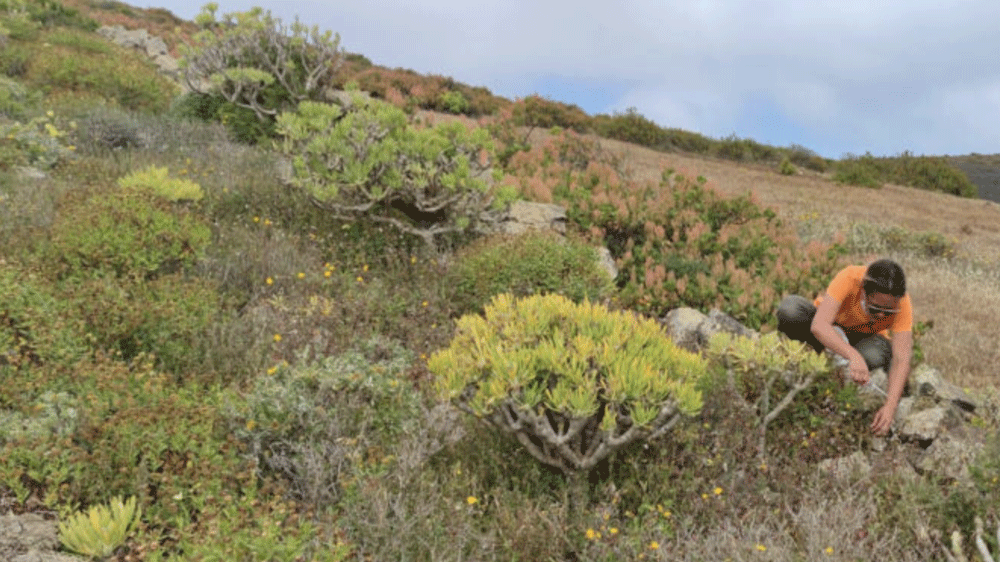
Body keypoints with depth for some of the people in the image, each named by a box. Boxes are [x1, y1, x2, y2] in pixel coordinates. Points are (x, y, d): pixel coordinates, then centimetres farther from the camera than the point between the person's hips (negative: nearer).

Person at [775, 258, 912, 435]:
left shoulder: (902, 304, -27)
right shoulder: (849, 278, -35)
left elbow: (901, 359, -29)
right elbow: (819, 326, -44)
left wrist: (890, 405, -41)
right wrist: (853, 356, -58)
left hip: (865, 339, 2)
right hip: (826, 333, -2)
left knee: (873, 355, -37)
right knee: (790, 307, -33)